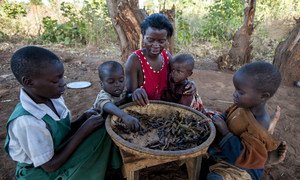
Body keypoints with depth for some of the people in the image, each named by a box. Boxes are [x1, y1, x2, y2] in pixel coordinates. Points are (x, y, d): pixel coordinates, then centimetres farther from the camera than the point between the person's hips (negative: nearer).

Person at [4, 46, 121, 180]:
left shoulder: (53, 97, -9)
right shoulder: (27, 122, -29)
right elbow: (50, 165, -22)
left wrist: (84, 118, -16)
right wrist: (84, 130, -24)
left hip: (60, 152, 7)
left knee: (102, 127, -8)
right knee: (100, 134, -17)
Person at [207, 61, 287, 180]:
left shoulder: (260, 128, -33)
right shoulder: (245, 104, -11)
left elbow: (245, 157, -31)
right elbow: (229, 117, 10)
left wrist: (225, 131, -31)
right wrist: (219, 118, -12)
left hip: (241, 165, -8)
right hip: (228, 148, 8)